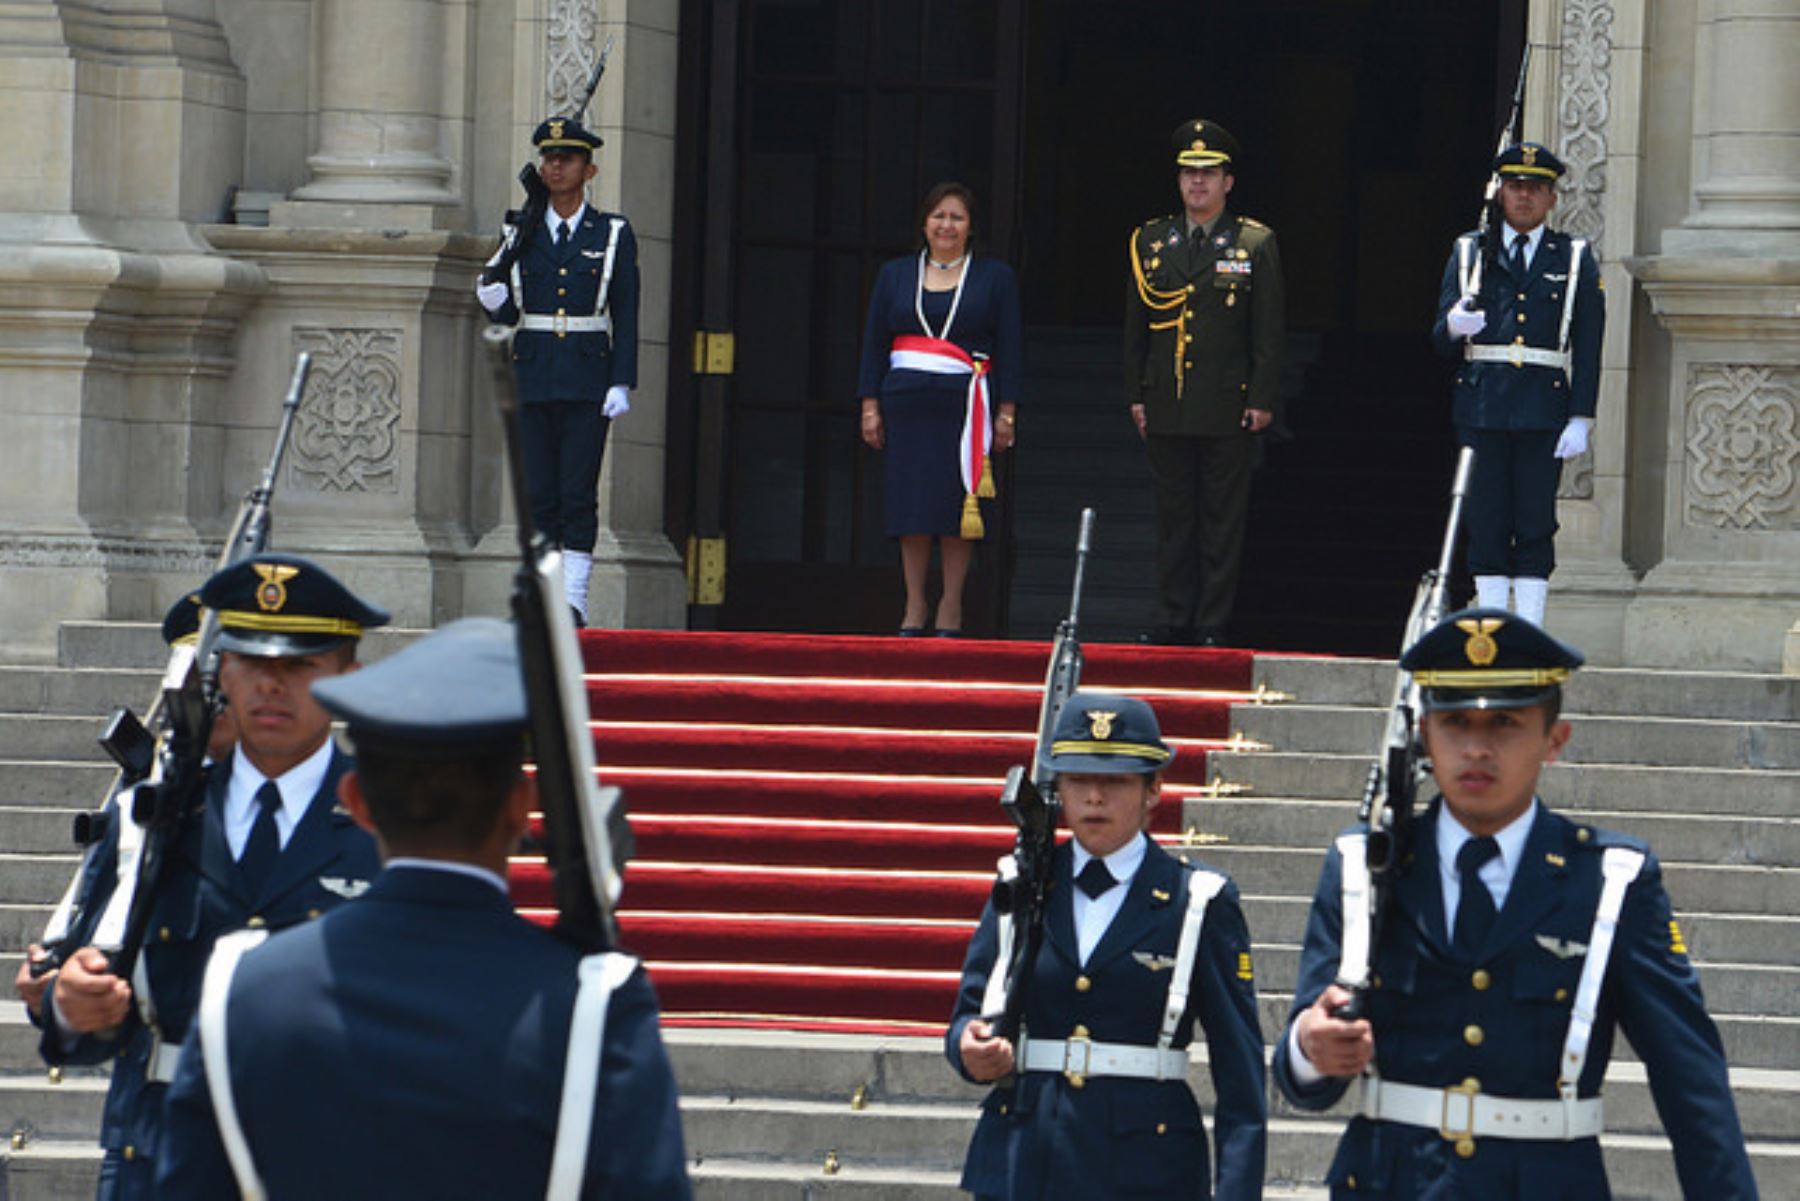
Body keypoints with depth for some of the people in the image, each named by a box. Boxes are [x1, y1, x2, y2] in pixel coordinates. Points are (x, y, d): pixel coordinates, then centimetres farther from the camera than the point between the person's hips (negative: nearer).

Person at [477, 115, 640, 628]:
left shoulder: (613, 235, 4)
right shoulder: (522, 235, 10)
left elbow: (625, 315, 2)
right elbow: (508, 314, 11)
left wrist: (622, 384, -6)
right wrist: (493, 301, -13)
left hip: (588, 380, -2)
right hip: (535, 379, 3)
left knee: (578, 491, -8)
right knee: (540, 493, 1)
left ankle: (574, 599, -7)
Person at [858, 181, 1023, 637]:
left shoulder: (994, 277, 8)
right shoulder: (895, 275, 13)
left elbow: (1010, 347, 5)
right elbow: (874, 342, 13)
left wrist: (1006, 411, -2)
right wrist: (870, 405, 5)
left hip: (965, 406, -2)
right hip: (908, 406, 2)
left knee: (958, 502, -4)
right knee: (910, 503, 0)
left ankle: (951, 606, 3)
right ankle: (914, 605, 7)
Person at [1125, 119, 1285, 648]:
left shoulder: (1256, 243, 2)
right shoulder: (1151, 241, 10)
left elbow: (1269, 332, 0)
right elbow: (1135, 325, 13)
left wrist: (1263, 400, -6)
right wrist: (1136, 395, 8)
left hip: (1228, 406, -3)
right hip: (1167, 406, 3)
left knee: (1222, 522, 0)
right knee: (1173, 519, 6)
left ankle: (1212, 625, 2)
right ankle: (1173, 620, 10)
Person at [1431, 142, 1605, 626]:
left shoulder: (1575, 260, 10)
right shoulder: (1470, 254, 13)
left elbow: (1588, 348, 5)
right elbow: (1441, 341, 9)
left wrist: (1581, 419, -5)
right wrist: (1454, 327, -16)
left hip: (1544, 410, -1)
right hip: (1482, 408, 1)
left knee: (1536, 526, -3)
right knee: (1486, 524, 0)